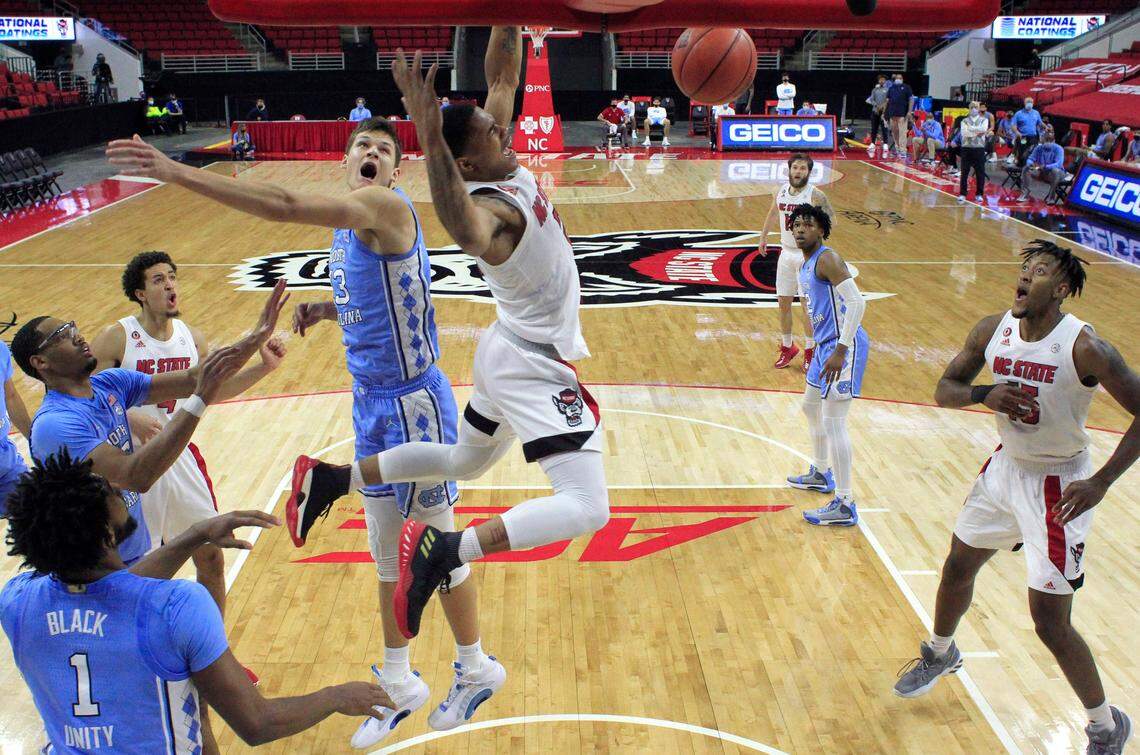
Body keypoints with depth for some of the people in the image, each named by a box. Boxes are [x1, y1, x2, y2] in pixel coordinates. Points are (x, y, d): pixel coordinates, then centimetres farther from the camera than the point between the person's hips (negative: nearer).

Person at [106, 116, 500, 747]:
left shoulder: (386, 206, -20)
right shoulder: (347, 222, 9)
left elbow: (287, 205, -35)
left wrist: (177, 173, -35)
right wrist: (325, 309, 3)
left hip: (414, 402, -9)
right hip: (371, 400, 9)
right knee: (385, 553, 17)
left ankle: (477, 670, 31)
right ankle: (399, 685, 35)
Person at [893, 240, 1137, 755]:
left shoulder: (1085, 348, -24)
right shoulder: (992, 331, -7)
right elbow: (944, 389, 2)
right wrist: (983, 394, -20)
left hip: (1059, 486, -6)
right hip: (1006, 467, 6)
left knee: (1051, 623, -4)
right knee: (957, 567, 22)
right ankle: (941, 654, 52)